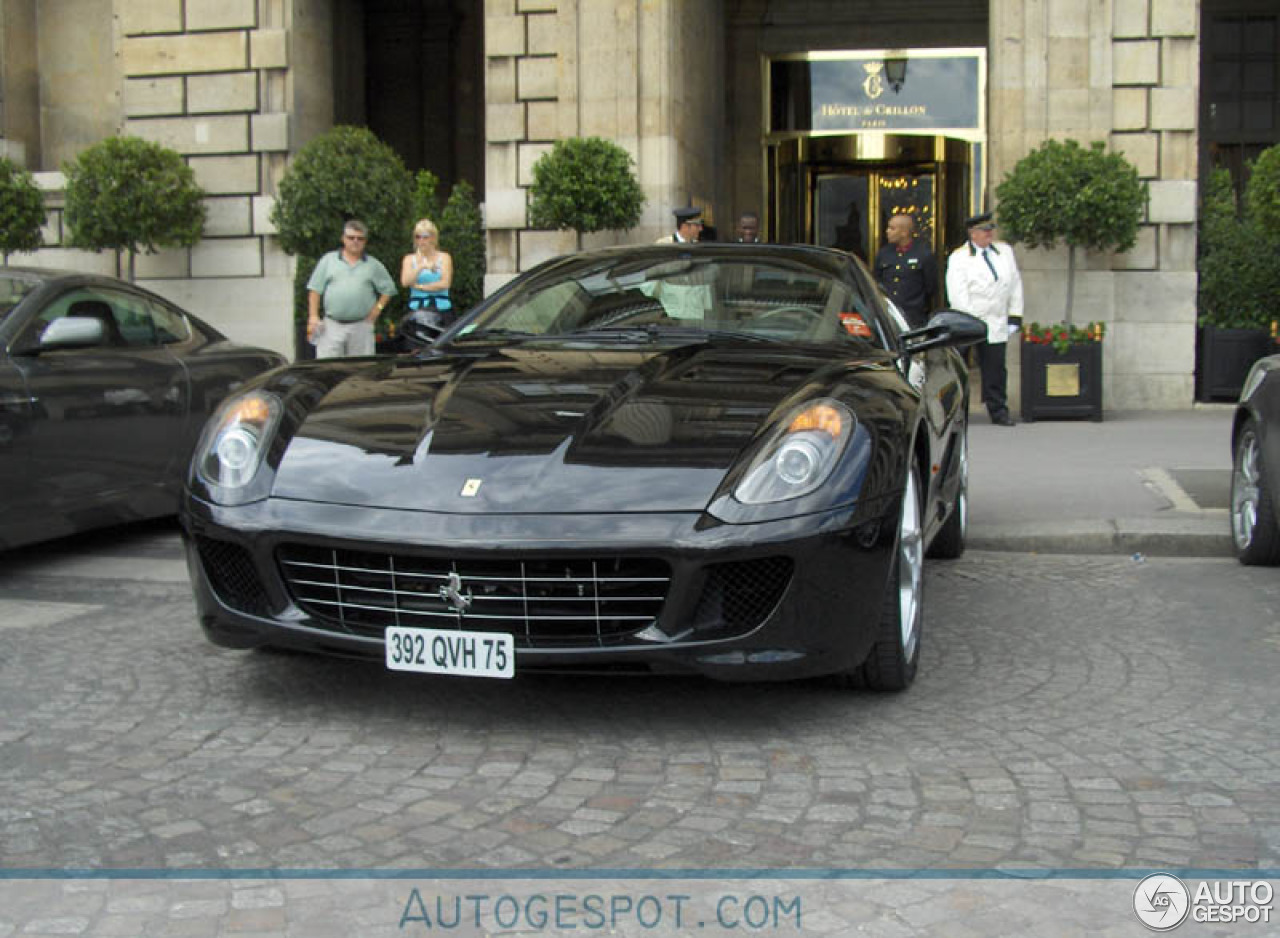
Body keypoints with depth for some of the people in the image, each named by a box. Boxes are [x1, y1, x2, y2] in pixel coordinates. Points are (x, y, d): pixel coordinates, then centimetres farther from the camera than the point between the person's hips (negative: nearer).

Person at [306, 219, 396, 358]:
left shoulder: (374, 265, 10)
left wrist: (377, 308, 2)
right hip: (332, 325, -1)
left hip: (361, 326, 1)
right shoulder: (328, 260, 9)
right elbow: (315, 290, 7)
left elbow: (388, 289, 16)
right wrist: (313, 317, -1)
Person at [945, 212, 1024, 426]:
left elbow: (1015, 284, 13)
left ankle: (998, 411, 10)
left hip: (996, 325, 3)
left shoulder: (1005, 251, 11)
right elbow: (957, 293, -10)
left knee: (996, 369, 3)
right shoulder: (959, 257, -3)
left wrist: (1015, 317, 6)